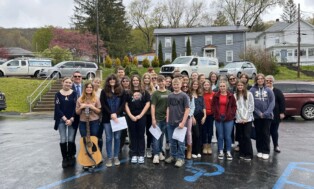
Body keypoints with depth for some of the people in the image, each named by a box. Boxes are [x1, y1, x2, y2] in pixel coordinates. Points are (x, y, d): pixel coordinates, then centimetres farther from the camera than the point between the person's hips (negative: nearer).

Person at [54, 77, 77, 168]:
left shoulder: (74, 93, 2)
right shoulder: (58, 94, 2)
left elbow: (75, 107, -4)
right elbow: (57, 108, -4)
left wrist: (71, 119, -12)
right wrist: (65, 119, -13)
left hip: (72, 120, 0)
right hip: (62, 120, 0)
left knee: (71, 139, 1)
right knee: (63, 140, 0)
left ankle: (71, 157, 18)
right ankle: (64, 158, 14)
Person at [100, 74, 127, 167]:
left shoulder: (121, 91, 6)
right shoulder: (104, 92, 3)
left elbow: (123, 104, -1)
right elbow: (103, 104, -4)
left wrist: (116, 113, -14)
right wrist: (111, 114, -15)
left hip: (118, 117, 1)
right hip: (107, 118, -1)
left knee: (117, 137, 7)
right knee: (108, 138, 3)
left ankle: (116, 157, 18)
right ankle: (109, 157, 14)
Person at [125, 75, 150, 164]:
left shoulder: (144, 92, 5)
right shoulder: (128, 92, 6)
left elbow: (147, 104, 0)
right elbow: (126, 105, 3)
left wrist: (140, 115, -7)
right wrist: (131, 116, -9)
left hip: (141, 117, -1)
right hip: (131, 117, 1)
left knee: (141, 136, 4)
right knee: (133, 136, 7)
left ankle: (141, 155, 12)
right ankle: (134, 154, 16)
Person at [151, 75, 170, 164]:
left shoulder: (169, 93, 6)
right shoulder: (155, 93, -5)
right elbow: (152, 106, -8)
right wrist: (153, 119, -15)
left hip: (166, 118, 4)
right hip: (157, 118, -4)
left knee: (162, 136, 14)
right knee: (156, 137, -2)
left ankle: (160, 152, 26)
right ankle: (156, 155, 4)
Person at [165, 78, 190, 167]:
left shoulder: (184, 95, -6)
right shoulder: (170, 95, 7)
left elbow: (187, 109, -8)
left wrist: (183, 122, -14)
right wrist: (167, 119, 5)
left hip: (180, 122, -4)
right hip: (170, 122, 4)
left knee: (180, 141, 3)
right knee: (172, 141, 14)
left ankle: (180, 158, 15)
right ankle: (173, 156, 29)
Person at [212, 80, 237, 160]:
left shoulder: (230, 96, 2)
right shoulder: (216, 96, 3)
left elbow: (234, 106, 5)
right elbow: (213, 106, 6)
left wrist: (231, 114, -4)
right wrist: (216, 114, -3)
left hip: (228, 118, -1)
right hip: (218, 118, 1)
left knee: (228, 136, 2)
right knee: (220, 136, 8)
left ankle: (228, 152, 14)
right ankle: (220, 152, 17)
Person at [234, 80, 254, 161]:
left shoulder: (249, 94, 2)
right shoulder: (235, 95, 7)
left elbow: (251, 107, -2)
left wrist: (246, 118, -8)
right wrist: (239, 118, -5)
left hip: (247, 119, -2)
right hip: (238, 120, 2)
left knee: (247, 136, -6)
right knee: (240, 137, 7)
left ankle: (249, 154, 2)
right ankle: (242, 153, 17)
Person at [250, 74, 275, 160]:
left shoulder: (268, 90, 2)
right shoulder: (252, 90, 0)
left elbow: (272, 102, -3)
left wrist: (266, 113, -13)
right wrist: (258, 112, -12)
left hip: (267, 116, 0)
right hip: (256, 116, 0)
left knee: (266, 133, 2)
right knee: (258, 133, 9)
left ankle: (266, 152, 12)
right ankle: (259, 151, 20)